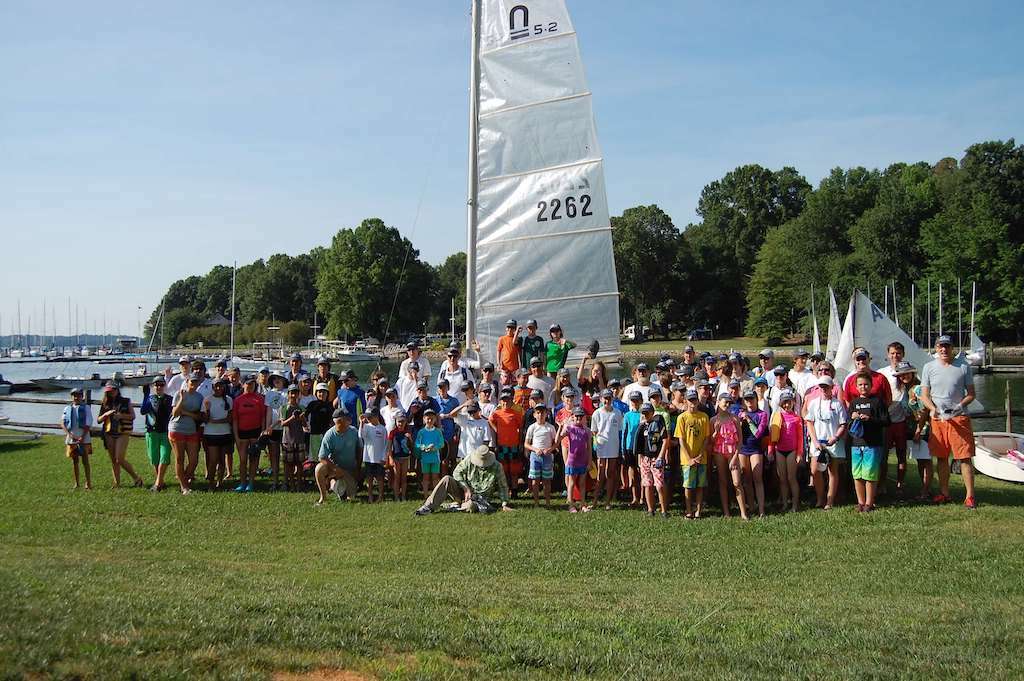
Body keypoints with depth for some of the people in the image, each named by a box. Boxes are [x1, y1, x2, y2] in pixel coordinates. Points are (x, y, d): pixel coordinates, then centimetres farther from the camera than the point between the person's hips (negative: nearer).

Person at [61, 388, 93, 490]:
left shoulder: (86, 408, 1)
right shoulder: (67, 409, 9)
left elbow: (88, 424, -5)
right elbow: (62, 424, 3)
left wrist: (82, 437, -14)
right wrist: (69, 435, -12)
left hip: (84, 438, -3)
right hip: (71, 438, 3)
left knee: (85, 461, -4)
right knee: (74, 461, 7)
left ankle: (88, 483, 0)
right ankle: (76, 483, 14)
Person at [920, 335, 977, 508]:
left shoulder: (963, 367, 3)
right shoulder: (929, 367, 7)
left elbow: (971, 394, 6)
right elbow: (924, 395, 7)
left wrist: (960, 405, -13)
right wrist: (933, 409, -12)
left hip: (959, 417, -2)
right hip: (937, 417, 2)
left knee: (965, 457, -5)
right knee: (941, 457, 7)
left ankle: (970, 496, 0)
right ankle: (944, 493, 17)